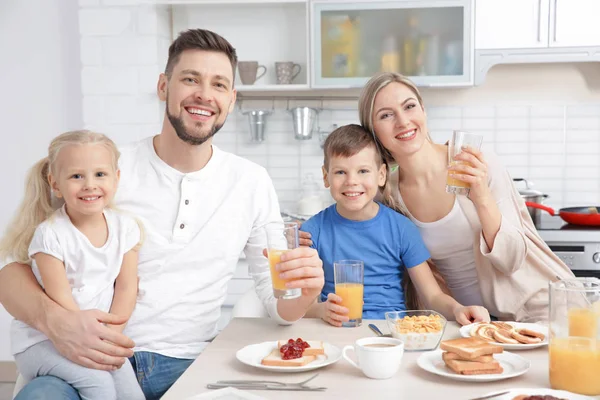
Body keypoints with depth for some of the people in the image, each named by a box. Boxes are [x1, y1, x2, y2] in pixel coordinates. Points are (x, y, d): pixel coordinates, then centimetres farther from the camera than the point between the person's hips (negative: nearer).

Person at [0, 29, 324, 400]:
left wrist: (303, 292, -17)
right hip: (91, 360, -1)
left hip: (186, 366, 2)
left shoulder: (253, 183, 5)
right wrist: (53, 318, -25)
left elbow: (278, 305, 8)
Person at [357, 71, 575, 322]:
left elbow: (512, 259, -14)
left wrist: (482, 198, -27)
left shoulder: (480, 167, -14)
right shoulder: (388, 194, -5)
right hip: (468, 319, 4)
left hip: (535, 309, -4)